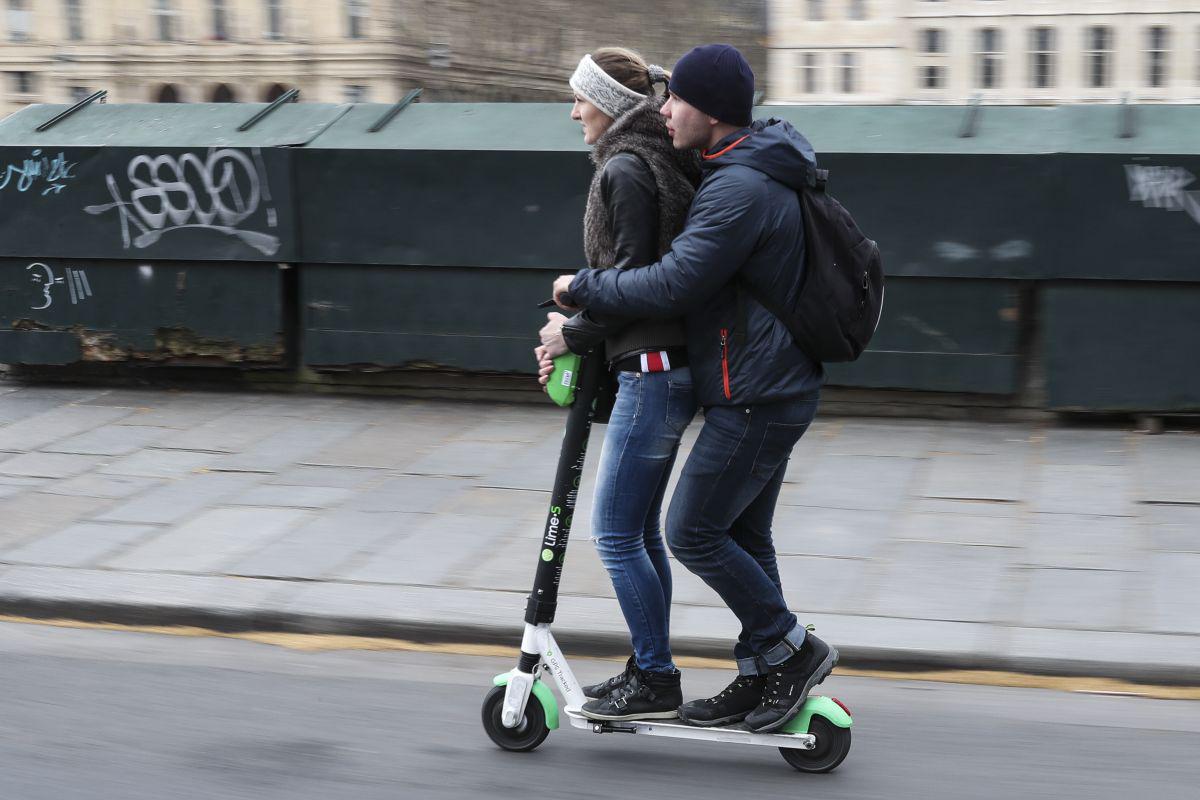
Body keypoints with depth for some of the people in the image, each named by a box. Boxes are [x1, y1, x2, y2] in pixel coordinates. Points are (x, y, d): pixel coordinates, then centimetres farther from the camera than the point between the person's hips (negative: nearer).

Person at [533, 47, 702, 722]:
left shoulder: (626, 170, -13)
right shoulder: (658, 162, 17)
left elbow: (634, 278, -19)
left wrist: (573, 332, -6)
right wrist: (577, 339, 13)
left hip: (652, 368, -10)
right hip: (672, 364, 10)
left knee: (617, 533, -4)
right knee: (641, 532, 14)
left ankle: (656, 680, 2)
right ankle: (651, 672, 21)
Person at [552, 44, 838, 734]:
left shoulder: (739, 190, -22)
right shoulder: (755, 172, 13)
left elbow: (672, 284, -26)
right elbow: (690, 272, 21)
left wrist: (582, 288, -12)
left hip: (754, 398, -10)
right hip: (780, 385, 10)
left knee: (693, 532, -3)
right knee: (744, 535, 15)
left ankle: (792, 649, 7)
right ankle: (760, 679, 22)